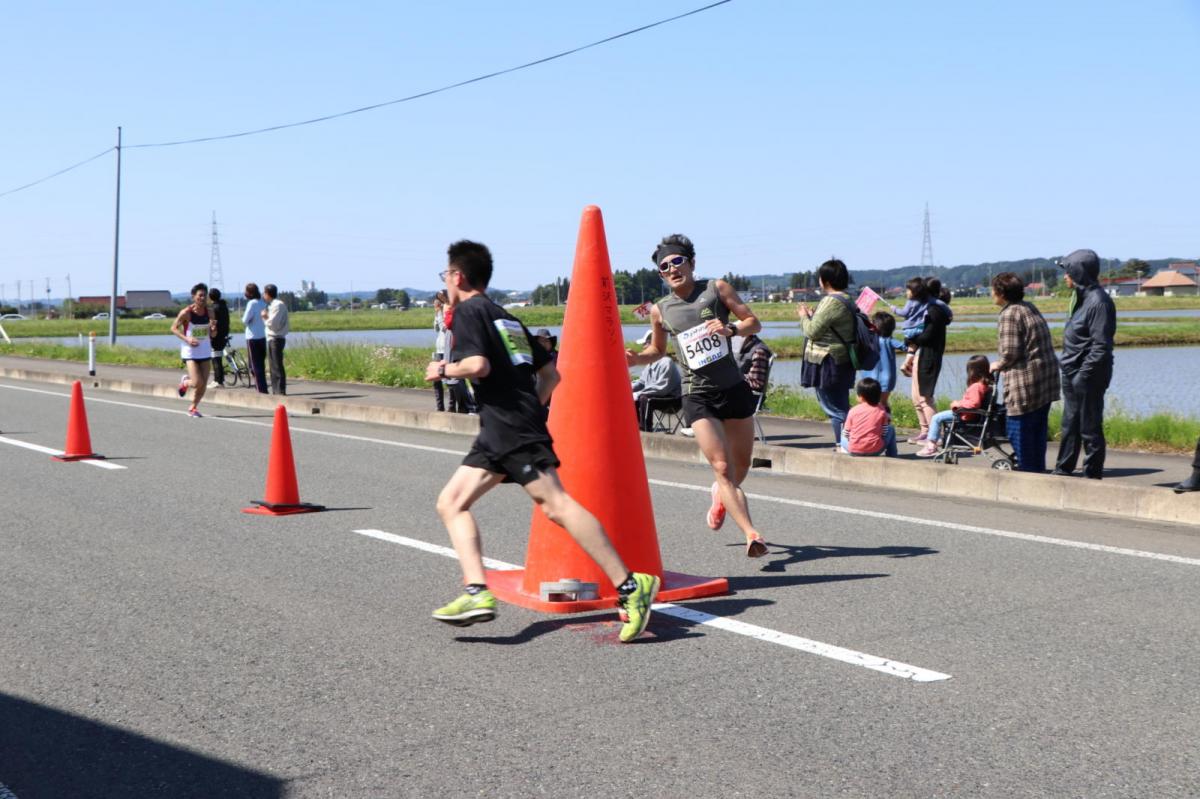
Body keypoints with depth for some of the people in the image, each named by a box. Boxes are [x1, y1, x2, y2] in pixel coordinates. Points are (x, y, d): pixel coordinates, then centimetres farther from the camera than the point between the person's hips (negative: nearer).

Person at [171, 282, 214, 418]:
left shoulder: (209, 312, 2)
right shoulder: (186, 313, -11)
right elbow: (174, 328, -3)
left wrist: (213, 329, -13)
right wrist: (187, 339, -18)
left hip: (205, 351, 4)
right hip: (190, 351, -4)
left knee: (203, 384, 3)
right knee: (197, 383, -15)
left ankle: (193, 408, 24)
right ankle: (185, 382, 21)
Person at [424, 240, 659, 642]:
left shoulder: (468, 310, 0)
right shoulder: (508, 318, 25)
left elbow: (478, 365, -16)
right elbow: (550, 373, 22)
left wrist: (443, 369, 0)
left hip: (510, 425, -10)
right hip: (497, 432, 10)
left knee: (555, 505, -16)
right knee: (451, 502, 8)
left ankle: (630, 586, -20)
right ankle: (478, 593, -5)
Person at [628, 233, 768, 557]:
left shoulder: (717, 288, 1)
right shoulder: (660, 310, 4)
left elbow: (754, 322, 2)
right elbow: (658, 350, 20)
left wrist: (731, 329, -19)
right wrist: (635, 358, -2)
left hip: (734, 388, 1)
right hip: (698, 395, -1)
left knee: (742, 464, 14)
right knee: (722, 467, -15)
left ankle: (720, 494, 48)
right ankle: (751, 534, -17)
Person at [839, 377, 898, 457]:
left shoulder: (853, 411, 1)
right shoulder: (881, 411, 0)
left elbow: (846, 433, 4)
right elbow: (884, 433, 2)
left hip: (854, 451, 2)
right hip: (874, 450, -2)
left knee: (843, 438, 36)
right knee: (891, 430, 25)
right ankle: (892, 458, 27)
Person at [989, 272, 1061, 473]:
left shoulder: (1009, 314, -12)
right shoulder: (1030, 308, 15)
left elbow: (1010, 352, -18)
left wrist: (998, 365, 1)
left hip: (1026, 379, -10)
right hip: (1047, 377, 10)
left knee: (1019, 428, -1)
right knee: (1038, 427, 16)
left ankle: (1027, 468, 2)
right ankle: (1038, 468, 22)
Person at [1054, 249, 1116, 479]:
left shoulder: (1099, 301, -17)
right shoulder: (1079, 297, 12)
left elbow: (1101, 346, -21)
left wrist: (1083, 375, -22)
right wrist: (1069, 373, 14)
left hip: (1089, 377, -10)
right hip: (1072, 374, 10)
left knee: (1089, 428, -1)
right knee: (1069, 426, 17)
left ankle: (1093, 475, 8)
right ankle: (1063, 471, 27)